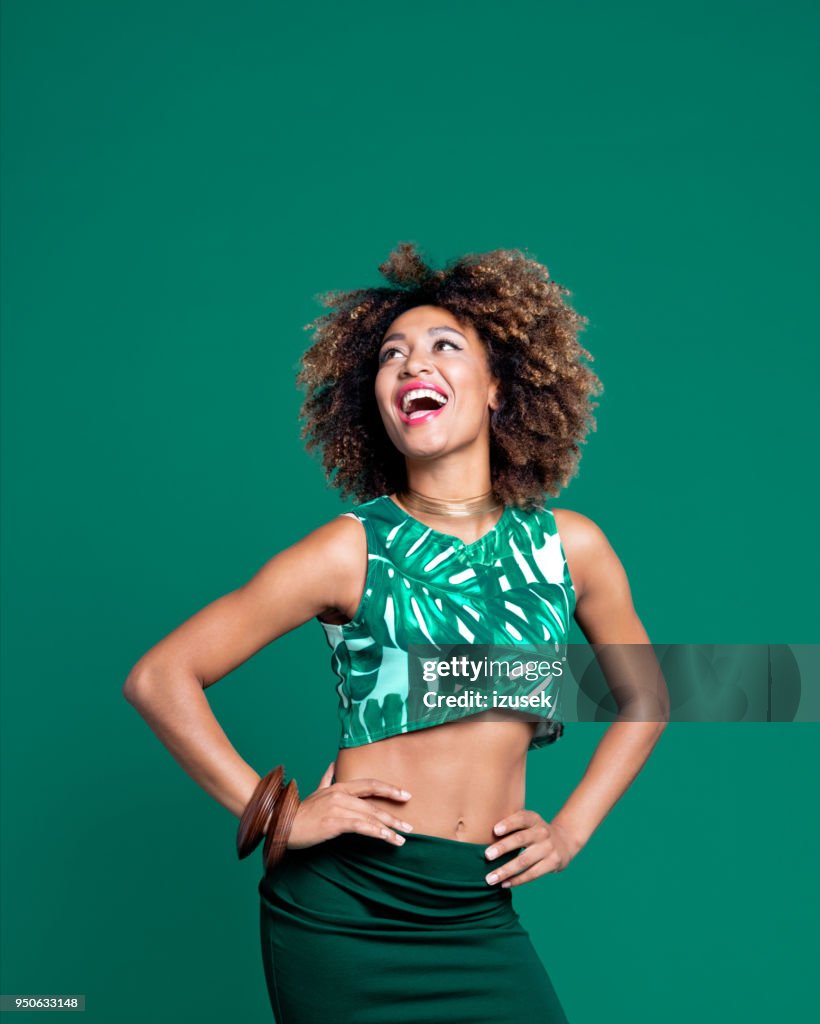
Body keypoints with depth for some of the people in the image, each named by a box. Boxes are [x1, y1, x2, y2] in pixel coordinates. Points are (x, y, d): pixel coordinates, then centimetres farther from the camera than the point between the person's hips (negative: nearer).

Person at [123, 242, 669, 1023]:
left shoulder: (569, 547, 2)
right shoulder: (354, 550, -7)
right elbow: (158, 678, -7)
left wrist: (571, 828, 9)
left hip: (481, 919, 3)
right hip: (343, 907, -2)